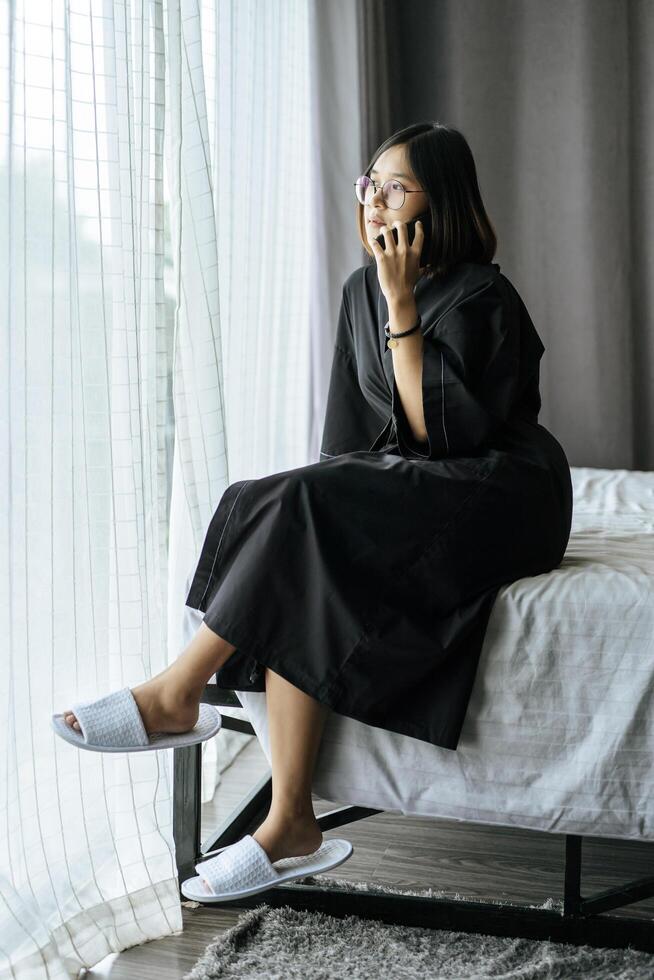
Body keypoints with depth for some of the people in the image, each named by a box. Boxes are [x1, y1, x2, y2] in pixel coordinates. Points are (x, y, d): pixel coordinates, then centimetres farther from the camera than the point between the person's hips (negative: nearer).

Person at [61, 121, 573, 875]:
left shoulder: (481, 298, -12)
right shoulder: (361, 289, 10)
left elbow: (438, 428, -21)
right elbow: (351, 432, 12)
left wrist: (400, 304, -19)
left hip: (501, 500, -6)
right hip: (410, 494, 6)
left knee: (305, 508, -30)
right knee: (302, 587, -25)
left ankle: (176, 692, -20)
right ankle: (290, 820, -26)